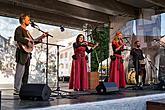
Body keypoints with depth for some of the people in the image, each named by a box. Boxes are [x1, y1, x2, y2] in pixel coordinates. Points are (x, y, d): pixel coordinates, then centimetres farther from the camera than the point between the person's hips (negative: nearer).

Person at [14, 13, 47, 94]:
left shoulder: (26, 31, 24)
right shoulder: (19, 29, -3)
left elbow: (33, 41, 25)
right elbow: (18, 38, -22)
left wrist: (41, 37, 21)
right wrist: (27, 42, -25)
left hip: (27, 54, 9)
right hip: (22, 53, -9)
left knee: (26, 73, 10)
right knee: (20, 72, -9)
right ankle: (17, 90, -6)